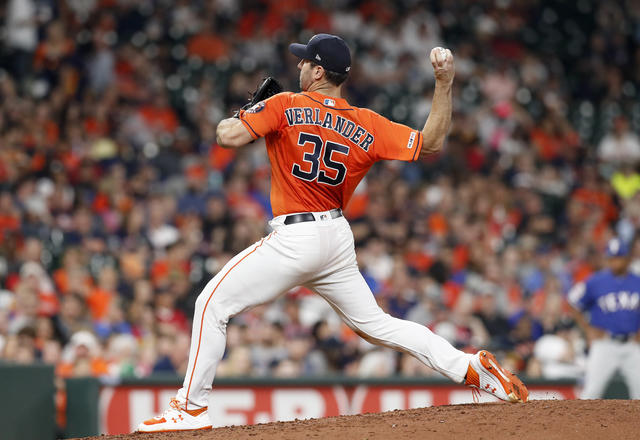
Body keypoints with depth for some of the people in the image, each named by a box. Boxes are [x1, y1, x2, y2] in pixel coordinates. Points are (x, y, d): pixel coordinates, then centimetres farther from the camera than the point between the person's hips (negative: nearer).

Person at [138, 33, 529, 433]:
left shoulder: (285, 107, -9)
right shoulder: (366, 126, 3)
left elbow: (231, 137, -17)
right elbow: (430, 144, -1)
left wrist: (230, 121, 7)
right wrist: (444, 83, 0)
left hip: (294, 239, -6)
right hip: (338, 239, 6)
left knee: (213, 304, 2)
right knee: (374, 323, 17)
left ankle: (192, 407, 0)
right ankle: (471, 368, 6)